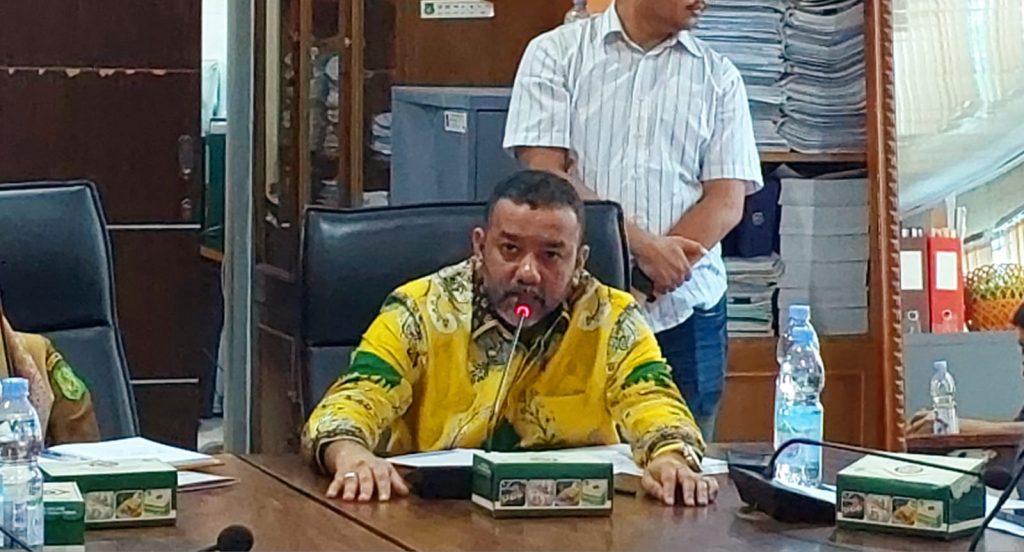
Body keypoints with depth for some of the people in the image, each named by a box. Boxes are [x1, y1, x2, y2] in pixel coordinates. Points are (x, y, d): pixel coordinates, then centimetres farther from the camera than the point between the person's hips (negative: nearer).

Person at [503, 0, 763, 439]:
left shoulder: (718, 77, 11)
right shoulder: (556, 53, 5)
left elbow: (726, 202, 3)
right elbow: (545, 176, -5)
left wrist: (654, 270, -12)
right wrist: (643, 246, -14)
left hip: (683, 311, 2)